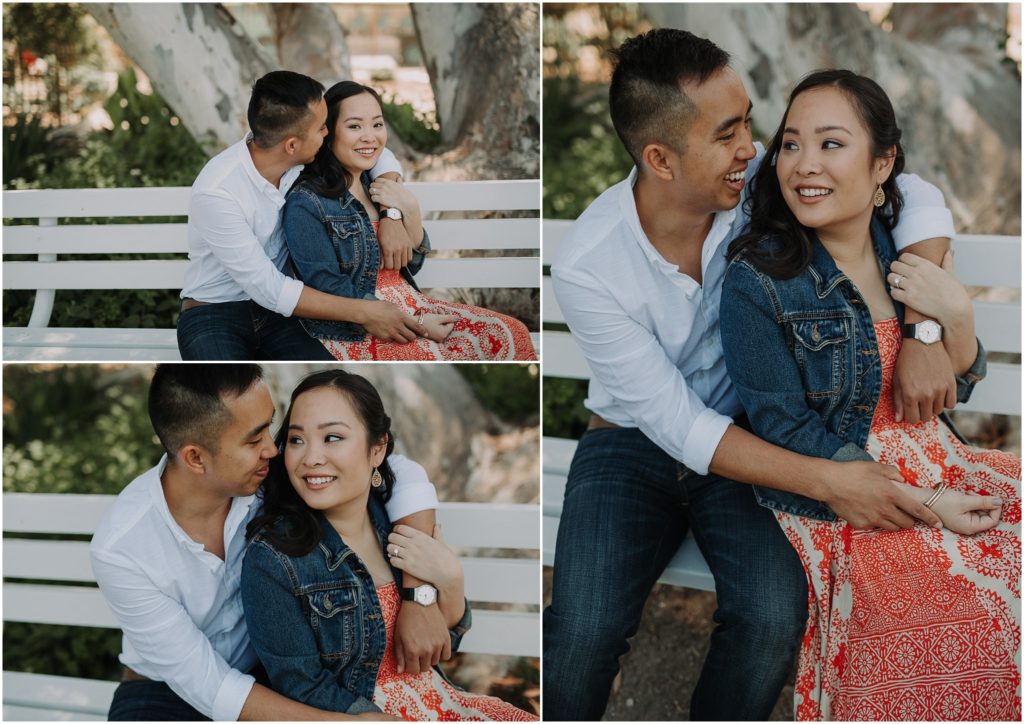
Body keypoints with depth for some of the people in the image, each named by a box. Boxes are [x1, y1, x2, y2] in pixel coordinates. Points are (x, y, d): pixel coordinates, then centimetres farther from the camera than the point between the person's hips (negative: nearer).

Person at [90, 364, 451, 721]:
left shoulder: (271, 477, -20)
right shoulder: (121, 548, -28)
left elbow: (404, 475, -13)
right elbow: (204, 685, -25)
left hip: (264, 670, 4)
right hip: (167, 691, -4)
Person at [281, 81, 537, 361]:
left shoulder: (375, 185, 11)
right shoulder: (306, 203, -12)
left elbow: (411, 265, 13)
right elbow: (332, 293, -15)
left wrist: (410, 210, -5)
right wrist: (416, 324, -16)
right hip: (355, 333, -7)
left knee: (510, 333, -10)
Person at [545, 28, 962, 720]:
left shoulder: (761, 180, -16)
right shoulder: (587, 267, -23)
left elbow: (916, 197, -9)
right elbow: (676, 423, -21)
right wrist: (826, 481, -29)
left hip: (745, 433, 2)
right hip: (633, 442, -2)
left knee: (775, 620, -25)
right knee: (583, 632, -26)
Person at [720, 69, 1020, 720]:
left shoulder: (909, 247, 3)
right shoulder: (757, 282, -14)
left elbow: (958, 390, 8)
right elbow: (788, 431, -13)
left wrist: (959, 315, -14)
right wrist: (920, 503, -18)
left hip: (938, 462, 6)